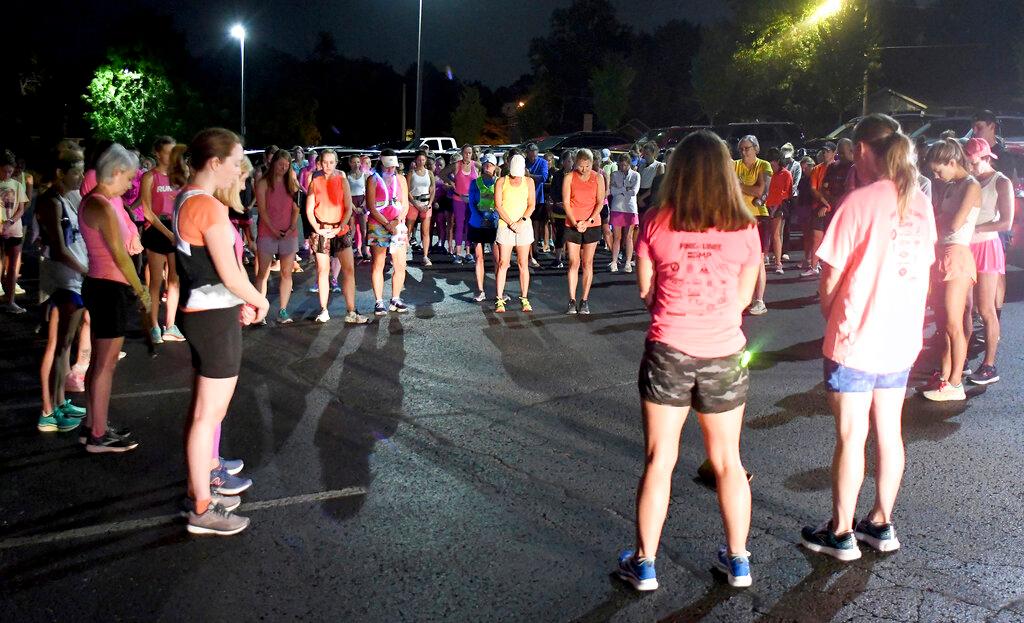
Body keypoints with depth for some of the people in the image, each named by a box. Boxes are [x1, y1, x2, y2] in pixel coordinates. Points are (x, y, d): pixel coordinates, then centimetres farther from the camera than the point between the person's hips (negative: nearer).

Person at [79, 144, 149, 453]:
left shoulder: (93, 201, 12)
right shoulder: (103, 207, -19)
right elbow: (120, 255, -18)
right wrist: (141, 291, -11)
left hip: (99, 285, 10)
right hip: (109, 288, -10)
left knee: (99, 361, 17)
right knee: (105, 365, -1)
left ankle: (95, 425, 28)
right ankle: (98, 436, 9)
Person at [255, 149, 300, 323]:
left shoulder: (291, 183, 12)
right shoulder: (263, 183, 1)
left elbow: (296, 209, 7)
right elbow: (262, 210, -6)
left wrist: (292, 227, -8)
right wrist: (274, 230, -14)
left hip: (289, 234, 3)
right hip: (267, 233, -3)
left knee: (286, 273, 2)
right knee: (263, 274, -4)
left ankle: (283, 311, 5)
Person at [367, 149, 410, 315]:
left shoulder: (400, 179, 11)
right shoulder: (373, 180, -1)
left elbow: (405, 204, 7)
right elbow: (372, 208, -7)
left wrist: (397, 221, -10)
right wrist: (387, 224, -14)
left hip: (398, 225, 4)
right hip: (378, 225, -4)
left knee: (400, 265, 2)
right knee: (378, 265, -2)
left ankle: (395, 300, 14)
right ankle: (379, 302, 2)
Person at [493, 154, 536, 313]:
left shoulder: (529, 181, 8)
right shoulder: (501, 182, 2)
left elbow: (532, 205, 3)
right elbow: (498, 206, -4)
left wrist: (522, 221, -12)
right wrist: (511, 223, -11)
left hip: (524, 226, 2)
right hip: (505, 226, -2)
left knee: (523, 264, 3)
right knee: (502, 263, -5)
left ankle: (524, 299, 9)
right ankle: (499, 300, -3)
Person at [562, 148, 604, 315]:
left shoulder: (598, 178, 2)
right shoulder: (569, 177, -1)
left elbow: (600, 202, -1)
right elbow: (566, 203, -3)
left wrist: (589, 221, -13)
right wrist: (575, 223, -13)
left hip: (592, 225, 1)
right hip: (572, 225, 0)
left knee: (588, 263, 3)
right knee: (573, 263, -1)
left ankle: (585, 301, 9)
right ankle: (572, 301, 3)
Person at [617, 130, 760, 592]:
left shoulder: (655, 224, -7)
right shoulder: (745, 229, -4)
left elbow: (646, 290, 2)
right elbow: (743, 297, 4)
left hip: (668, 351, -1)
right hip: (724, 353, 1)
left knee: (658, 461, 9)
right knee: (728, 462, 16)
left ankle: (644, 564, 19)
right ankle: (737, 561, 29)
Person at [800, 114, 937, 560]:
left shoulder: (860, 202, -16)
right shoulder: (920, 203, 5)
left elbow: (831, 277, -13)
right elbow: (923, 271, 11)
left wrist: (831, 318, 4)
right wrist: (908, 318, 19)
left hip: (855, 339, -7)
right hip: (901, 338, 7)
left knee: (850, 437, 2)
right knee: (888, 432, 15)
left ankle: (840, 534, 14)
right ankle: (881, 524, 28)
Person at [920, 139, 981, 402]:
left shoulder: (971, 187, -10)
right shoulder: (947, 187, 15)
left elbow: (955, 224, -17)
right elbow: (934, 218, 11)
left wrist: (937, 218, -1)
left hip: (957, 257, -8)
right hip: (941, 257, 8)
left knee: (953, 325, -5)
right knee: (942, 323, 12)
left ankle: (955, 384, 1)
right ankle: (945, 376, 21)